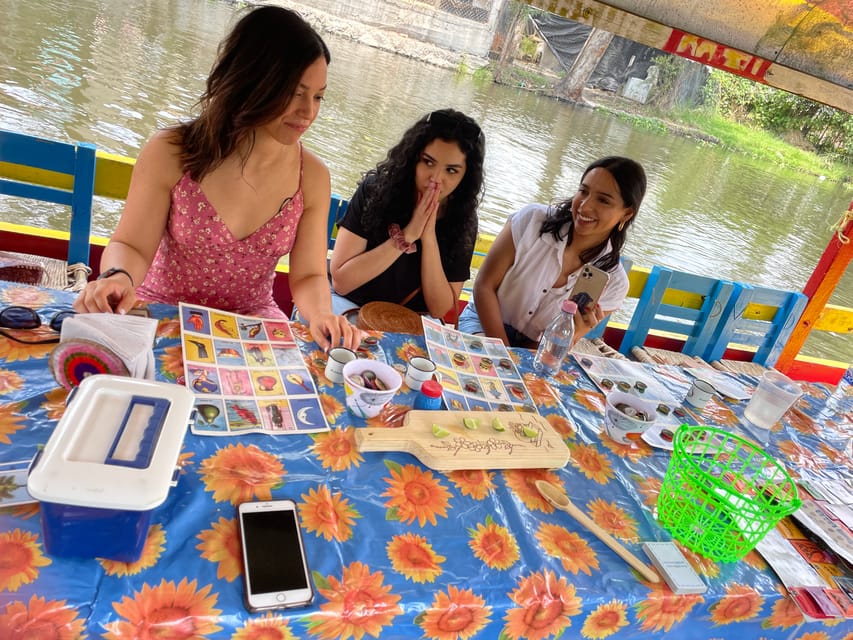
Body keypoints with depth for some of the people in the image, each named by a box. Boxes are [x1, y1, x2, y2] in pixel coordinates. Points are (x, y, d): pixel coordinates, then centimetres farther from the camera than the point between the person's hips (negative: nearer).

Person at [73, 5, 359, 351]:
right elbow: (131, 246, -8)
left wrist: (321, 315, -28)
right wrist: (118, 277, -32)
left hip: (252, 323, 2)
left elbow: (308, 276, -5)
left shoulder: (313, 177, -9)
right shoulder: (170, 153, -14)